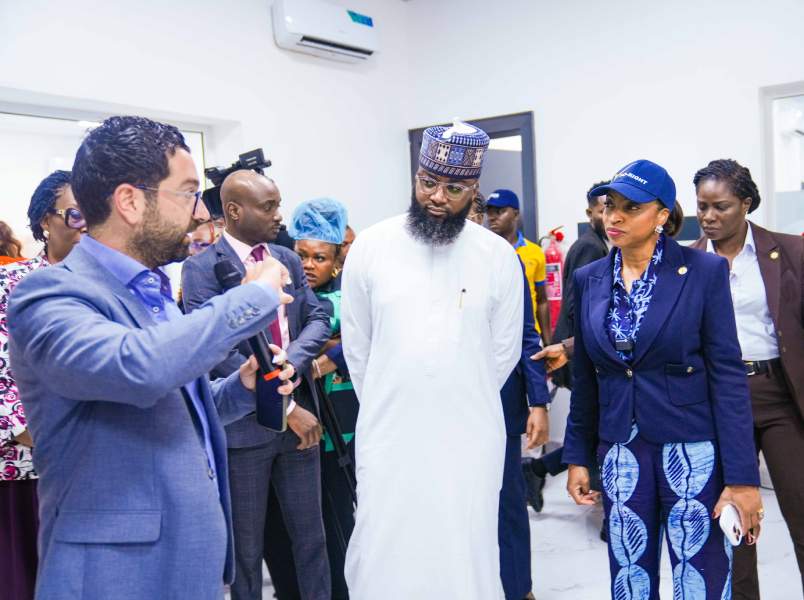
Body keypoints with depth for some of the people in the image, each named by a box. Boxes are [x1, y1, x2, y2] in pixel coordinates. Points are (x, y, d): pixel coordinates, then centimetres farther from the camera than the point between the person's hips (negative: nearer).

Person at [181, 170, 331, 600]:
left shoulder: (288, 259, 8)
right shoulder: (201, 267, -11)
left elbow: (318, 320, 3)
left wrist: (290, 360, -18)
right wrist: (286, 407, -17)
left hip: (300, 414, 5)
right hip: (244, 423, -5)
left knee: (311, 536, 16)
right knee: (246, 547, 14)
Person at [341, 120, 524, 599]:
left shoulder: (499, 257, -4)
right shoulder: (370, 247, -4)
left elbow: (504, 352, 5)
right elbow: (357, 346, 5)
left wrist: (465, 406, 10)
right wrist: (381, 410, 11)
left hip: (470, 438, 0)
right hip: (388, 436, 1)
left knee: (467, 558, 11)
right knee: (381, 560, 9)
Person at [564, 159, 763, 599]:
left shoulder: (705, 271, -6)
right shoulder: (588, 279, 4)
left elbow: (727, 375, -9)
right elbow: (585, 376, 8)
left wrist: (743, 476, -12)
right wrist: (578, 456, 9)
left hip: (694, 451, -3)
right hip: (620, 453, 4)